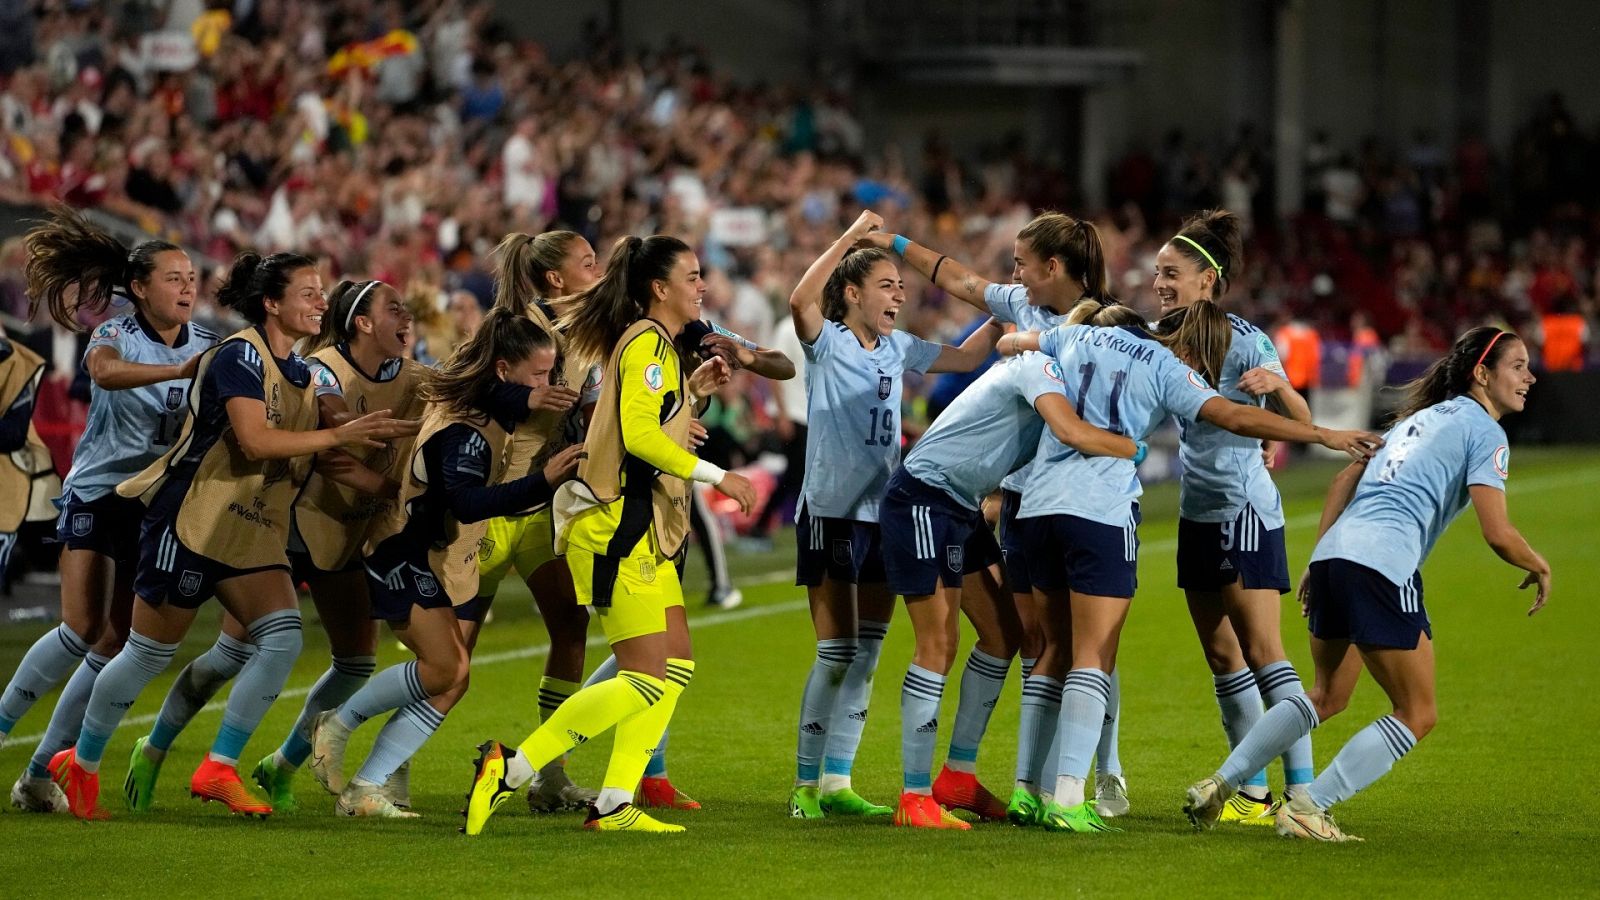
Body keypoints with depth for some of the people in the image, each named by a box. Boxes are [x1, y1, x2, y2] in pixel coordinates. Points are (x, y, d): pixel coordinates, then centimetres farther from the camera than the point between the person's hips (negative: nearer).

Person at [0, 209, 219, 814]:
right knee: (83, 630, -18)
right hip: (98, 492, -4)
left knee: (114, 645, -2)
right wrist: (177, 371, -46)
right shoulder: (116, 335, -9)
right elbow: (105, 369, -33)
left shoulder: (207, 348, 4)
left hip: (159, 507, 4)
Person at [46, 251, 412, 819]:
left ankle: (218, 770, -4)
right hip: (192, 521, -7)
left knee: (284, 637, -13)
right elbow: (254, 439, -27)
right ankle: (80, 764, 21)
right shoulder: (240, 356, -15)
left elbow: (300, 466, 20)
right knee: (149, 654, 2)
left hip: (255, 534, 7)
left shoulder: (305, 374, 10)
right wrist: (339, 436, -26)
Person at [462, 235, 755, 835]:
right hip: (616, 524, -11)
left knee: (676, 665, 7)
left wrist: (692, 389, 17)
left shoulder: (654, 346, 19)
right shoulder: (647, 343, -12)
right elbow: (638, 433, -22)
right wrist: (715, 475, -17)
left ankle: (614, 805, 6)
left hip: (642, 531, 11)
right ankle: (510, 769, -10)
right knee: (645, 679, -11)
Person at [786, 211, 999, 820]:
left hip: (884, 515, 7)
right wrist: (852, 237, -29)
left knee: (867, 653, 7)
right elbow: (800, 300, -28)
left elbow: (965, 357, 22)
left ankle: (837, 783, 13)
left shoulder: (897, 350, 12)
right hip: (831, 513, -7)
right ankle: (805, 786, 1)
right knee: (837, 652, -7)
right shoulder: (827, 342, -7)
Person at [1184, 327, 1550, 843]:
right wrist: (1539, 567, 11)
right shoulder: (1483, 430, 0)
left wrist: (1318, 562, 24)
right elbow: (1497, 533, -9)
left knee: (1327, 697, 25)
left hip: (1335, 550, 9)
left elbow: (1345, 480, 23)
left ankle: (1219, 785, 18)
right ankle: (1307, 809, -4)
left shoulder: (1423, 415, 25)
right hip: (1384, 563, -9)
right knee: (1417, 715, 3)